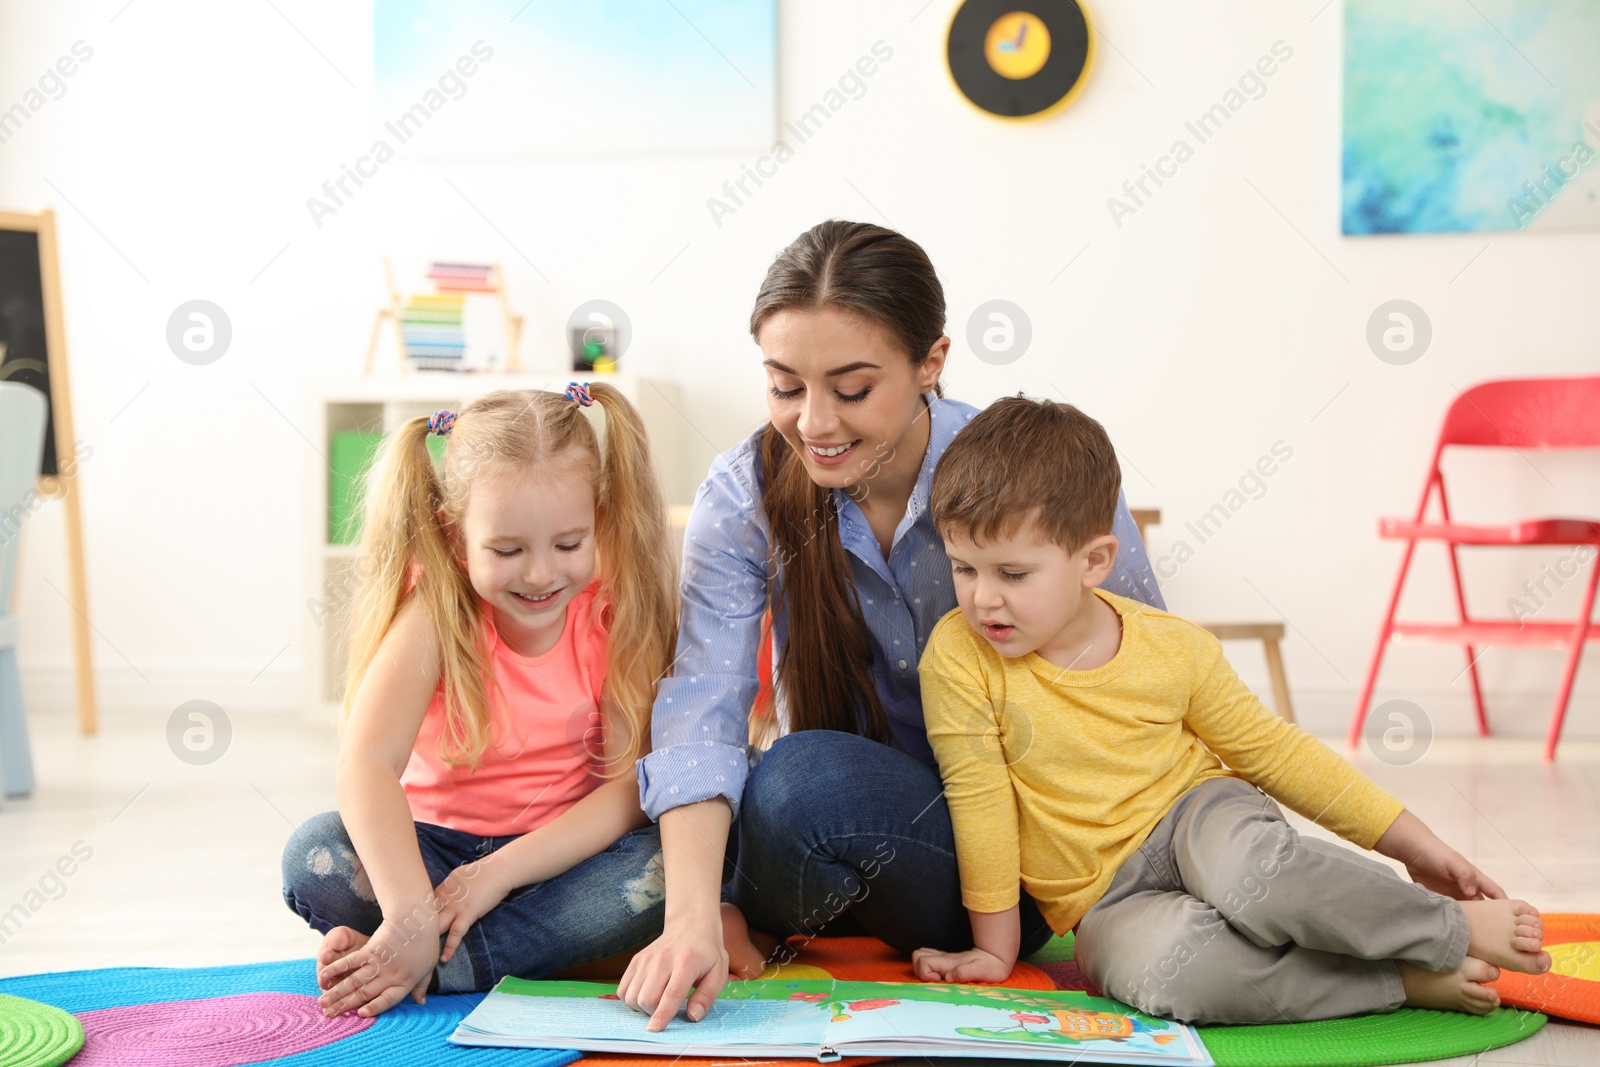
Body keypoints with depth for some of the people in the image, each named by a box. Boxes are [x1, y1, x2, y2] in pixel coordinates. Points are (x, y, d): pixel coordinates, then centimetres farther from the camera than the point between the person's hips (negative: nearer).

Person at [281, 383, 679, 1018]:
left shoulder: (616, 613, -11)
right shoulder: (436, 609, -15)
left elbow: (631, 786, -15)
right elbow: (366, 763, -28)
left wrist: (498, 872, -26)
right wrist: (410, 917, -41)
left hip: (570, 848, 1)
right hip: (437, 842, -1)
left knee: (663, 869, -31)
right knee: (313, 857, -26)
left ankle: (432, 969, -27)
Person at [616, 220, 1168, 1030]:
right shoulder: (743, 494, -11)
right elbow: (701, 711, -22)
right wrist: (693, 918, -39)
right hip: (838, 811, 3)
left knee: (802, 777, -33)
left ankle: (765, 924, -2)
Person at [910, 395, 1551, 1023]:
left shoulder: (1171, 649, -7)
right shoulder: (959, 658, -14)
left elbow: (1269, 749, 4)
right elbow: (979, 804, -6)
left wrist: (1413, 843, 3)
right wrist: (995, 947, -1)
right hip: (1112, 901, 0)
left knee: (1239, 863, -38)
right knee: (1146, 962, -37)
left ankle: (1456, 928, -16)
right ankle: (1404, 981, -24)